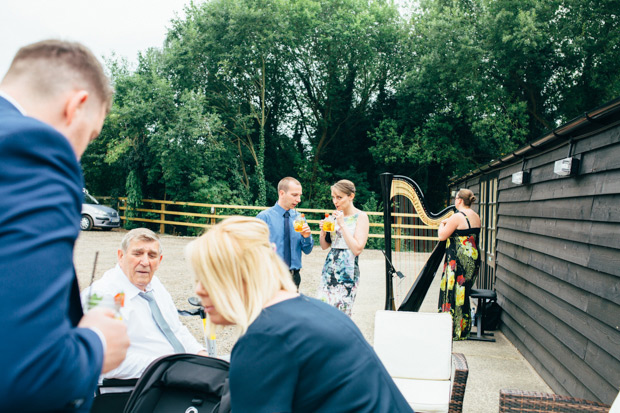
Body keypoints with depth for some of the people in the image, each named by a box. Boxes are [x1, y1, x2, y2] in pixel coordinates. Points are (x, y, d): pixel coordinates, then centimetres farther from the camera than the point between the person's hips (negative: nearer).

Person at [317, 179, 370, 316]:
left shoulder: (361, 216, -6)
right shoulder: (335, 215, 12)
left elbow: (357, 249, -15)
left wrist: (342, 224, -15)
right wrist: (323, 231, -4)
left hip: (347, 272, -6)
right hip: (329, 269, 6)